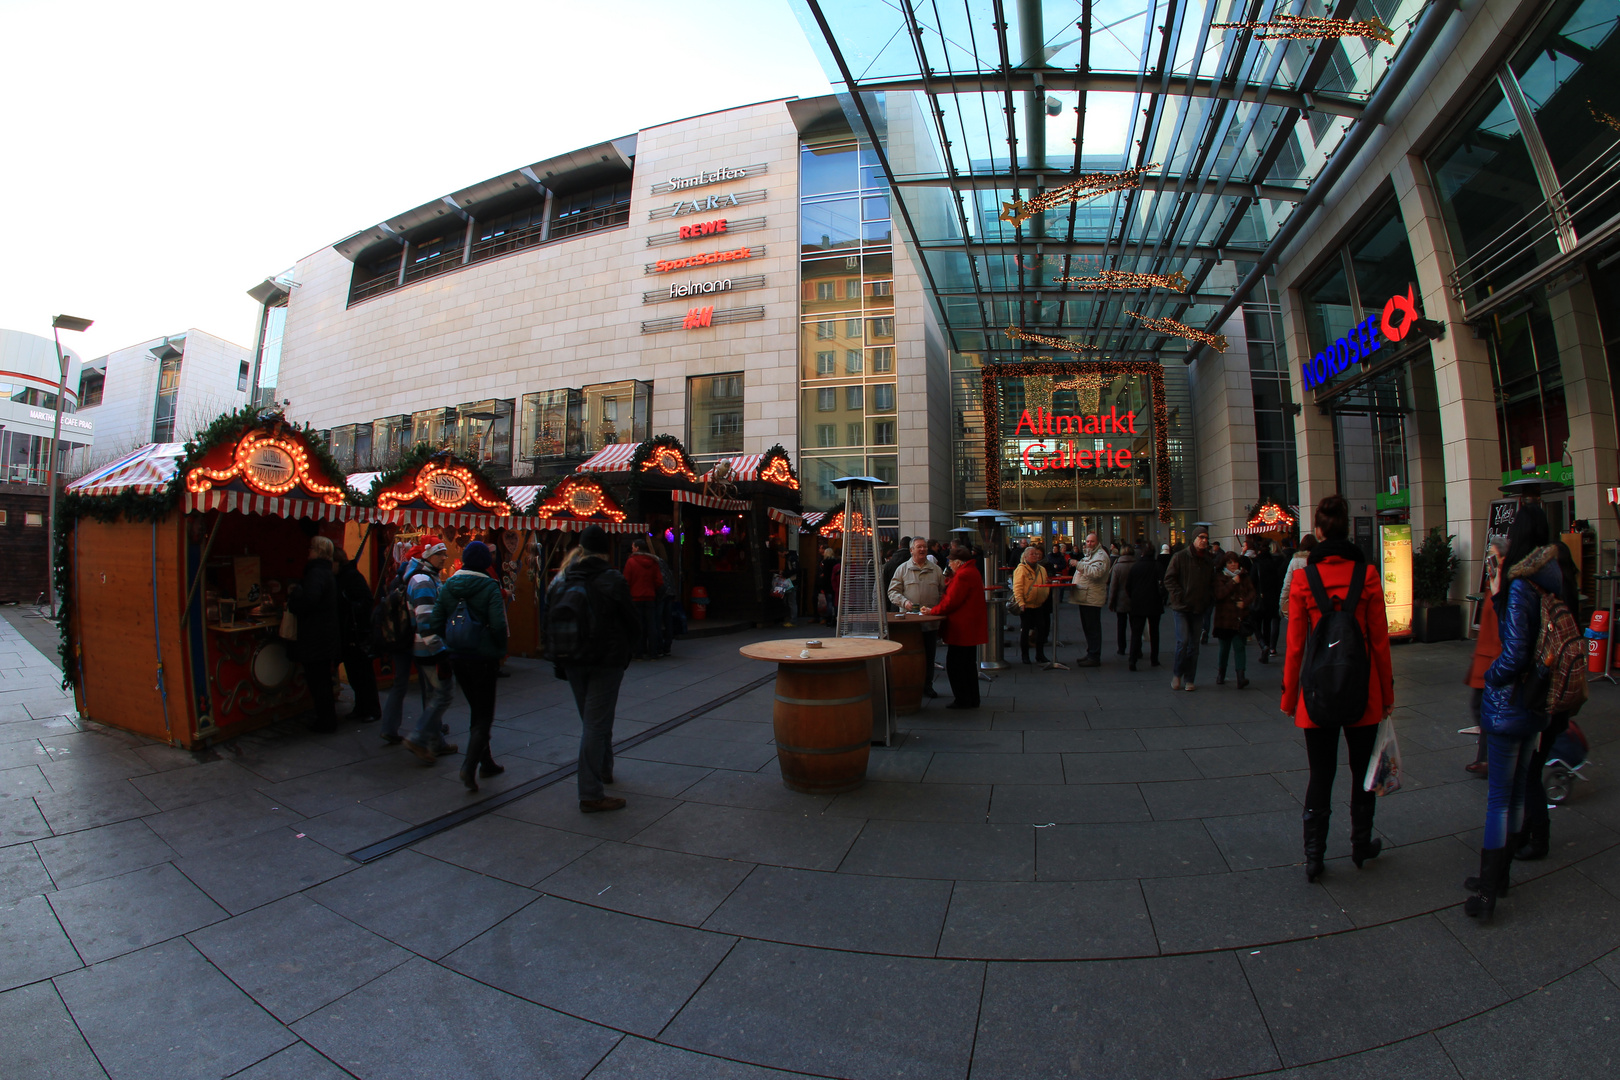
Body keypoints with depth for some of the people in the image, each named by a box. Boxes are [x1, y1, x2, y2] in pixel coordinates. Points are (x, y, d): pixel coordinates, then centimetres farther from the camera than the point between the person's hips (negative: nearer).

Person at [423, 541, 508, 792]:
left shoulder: (448, 586, 3)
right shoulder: (489, 587, -13)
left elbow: (434, 623, 2)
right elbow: (498, 625, -21)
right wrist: (501, 649, -5)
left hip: (457, 658, 6)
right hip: (484, 658, -6)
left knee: (478, 710, 20)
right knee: (484, 715, 5)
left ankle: (486, 762, 29)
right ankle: (470, 765, -11)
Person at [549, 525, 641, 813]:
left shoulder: (561, 581, 3)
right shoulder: (612, 580, -13)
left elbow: (551, 624, 7)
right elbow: (633, 623, -10)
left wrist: (560, 657, 15)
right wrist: (626, 647, 9)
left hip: (572, 661, 5)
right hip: (607, 660, -5)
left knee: (590, 719, 21)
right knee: (597, 722, -3)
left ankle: (604, 769, 40)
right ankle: (591, 795, 0)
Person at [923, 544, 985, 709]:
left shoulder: (963, 575, -18)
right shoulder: (973, 572, 14)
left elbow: (951, 601, -20)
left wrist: (932, 611, -8)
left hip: (961, 628, -11)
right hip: (971, 628, 11)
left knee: (954, 664, -2)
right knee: (968, 664, 16)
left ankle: (963, 700, 3)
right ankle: (972, 699, 23)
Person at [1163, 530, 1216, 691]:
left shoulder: (1209, 561, 10)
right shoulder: (1180, 557, -4)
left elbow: (1212, 583, 21)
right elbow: (1169, 579, -5)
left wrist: (1209, 598, 5)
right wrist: (1179, 597, -12)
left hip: (1199, 609, 4)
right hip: (1182, 608, -4)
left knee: (1194, 645, 7)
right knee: (1183, 641, -13)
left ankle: (1189, 679, 17)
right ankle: (1176, 674, 7)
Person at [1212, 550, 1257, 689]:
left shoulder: (1244, 577, 9)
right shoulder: (1220, 577, -1)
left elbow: (1251, 592, 8)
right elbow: (1219, 594, -13)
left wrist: (1245, 602, -10)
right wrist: (1233, 582, -15)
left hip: (1240, 618, 1)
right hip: (1224, 618, -1)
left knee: (1239, 646, -8)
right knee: (1224, 647, 9)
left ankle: (1241, 677, -12)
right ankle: (1221, 675, 25)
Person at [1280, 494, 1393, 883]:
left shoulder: (1303, 578, -8)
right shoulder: (1367, 574, -6)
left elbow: (1295, 644, -5)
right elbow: (1380, 640, -2)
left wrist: (1289, 694, 4)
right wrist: (1387, 691, 9)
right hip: (1361, 690, 1)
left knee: (1320, 774, 9)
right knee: (1363, 769, 19)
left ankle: (1314, 854, 13)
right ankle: (1361, 844, 33)